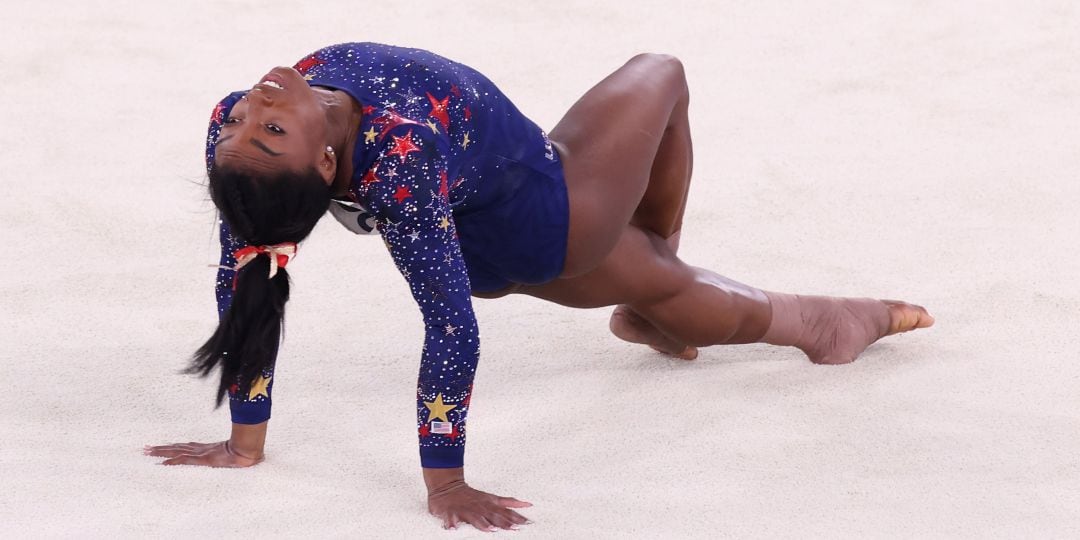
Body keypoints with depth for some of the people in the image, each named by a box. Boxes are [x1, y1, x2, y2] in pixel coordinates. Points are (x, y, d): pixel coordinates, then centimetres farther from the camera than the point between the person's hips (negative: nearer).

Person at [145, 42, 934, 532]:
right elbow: (450, 321, -43)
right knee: (658, 75, 24)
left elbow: (242, 278, -23)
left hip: (495, 245, 5)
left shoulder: (230, 130, -33)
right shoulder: (395, 160, -50)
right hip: (545, 216, -5)